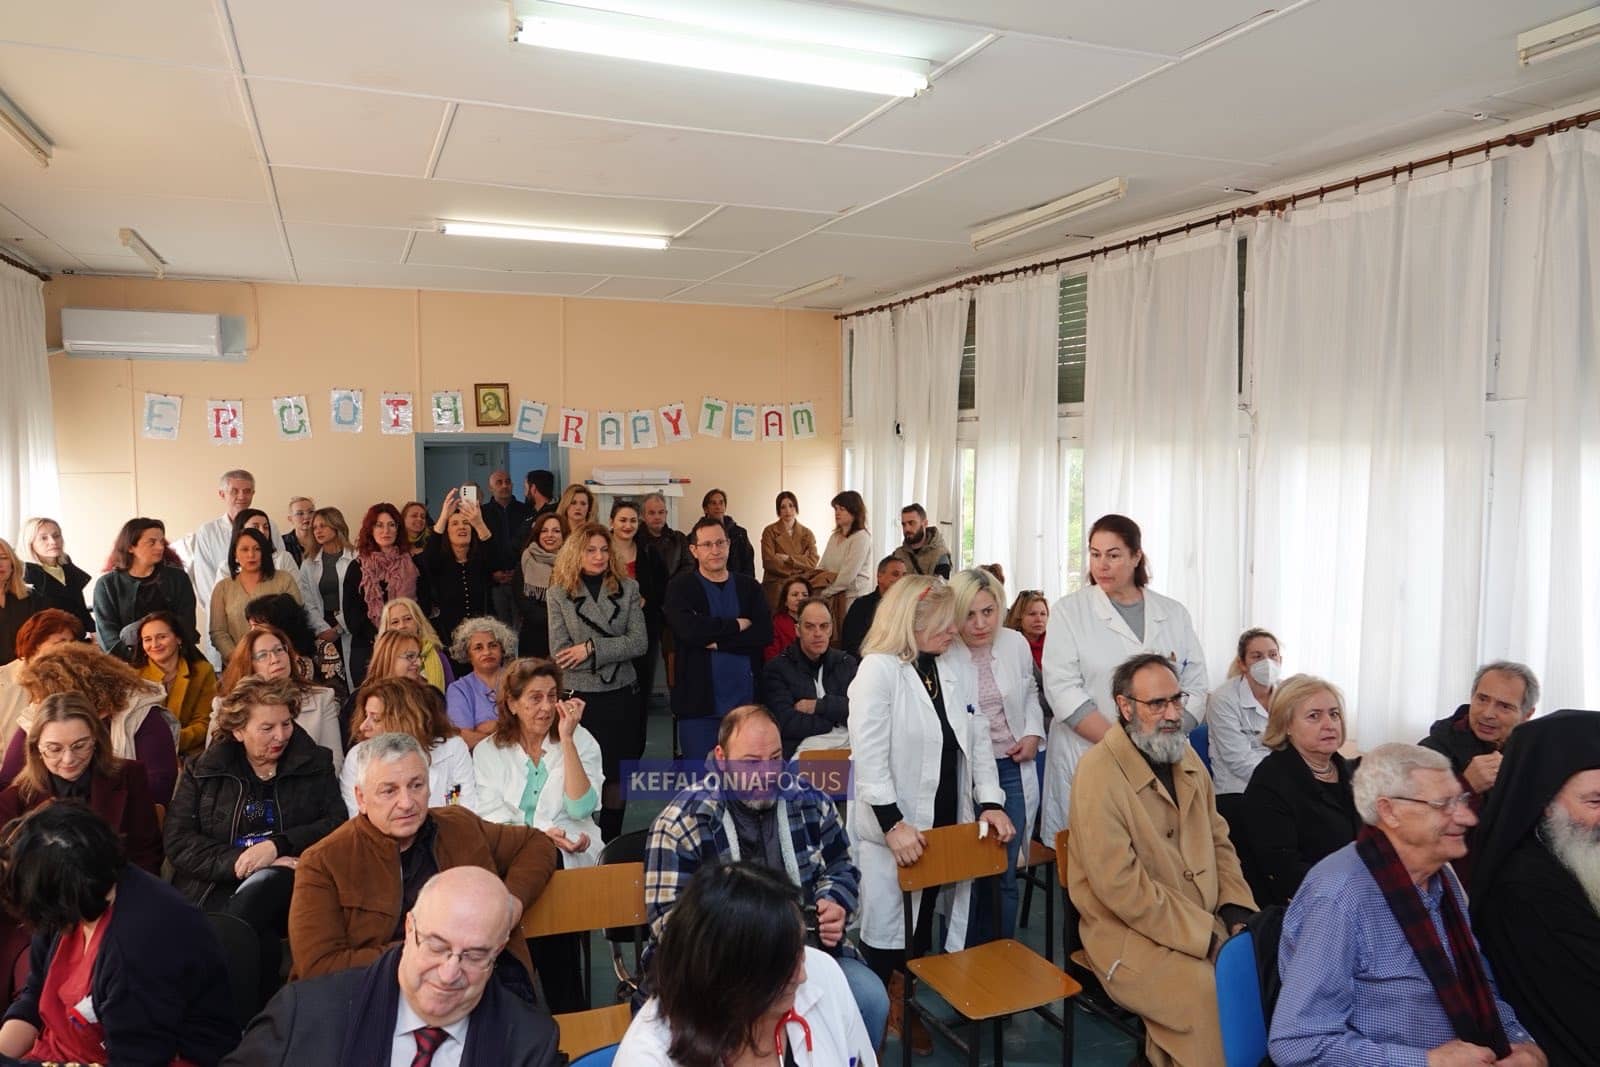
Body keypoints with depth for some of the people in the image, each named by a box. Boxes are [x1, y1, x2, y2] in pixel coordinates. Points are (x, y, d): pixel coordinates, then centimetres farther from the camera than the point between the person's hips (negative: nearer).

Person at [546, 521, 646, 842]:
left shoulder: (627, 588, 3)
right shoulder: (558, 594, -1)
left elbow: (639, 643, -7)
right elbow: (560, 654, -9)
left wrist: (591, 649, -15)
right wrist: (614, 651, -12)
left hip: (623, 694, 2)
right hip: (581, 697, -2)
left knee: (617, 774, 11)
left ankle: (611, 843, 24)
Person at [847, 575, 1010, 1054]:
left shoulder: (954, 670, 7)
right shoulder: (878, 669, -15)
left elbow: (978, 741, 7)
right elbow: (869, 755, -21)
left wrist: (990, 802, -4)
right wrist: (892, 823, -26)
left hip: (945, 823, 6)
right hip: (895, 827, -6)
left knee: (922, 925, 16)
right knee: (886, 931, 7)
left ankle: (907, 1009, 35)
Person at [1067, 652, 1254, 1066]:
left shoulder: (1186, 757, 9)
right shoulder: (1100, 773, -17)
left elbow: (1218, 840, 15)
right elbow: (1120, 887, -20)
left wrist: (1237, 912, -1)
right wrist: (1204, 935, -17)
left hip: (1205, 922, 8)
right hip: (1130, 934, -7)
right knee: (1208, 991, -27)